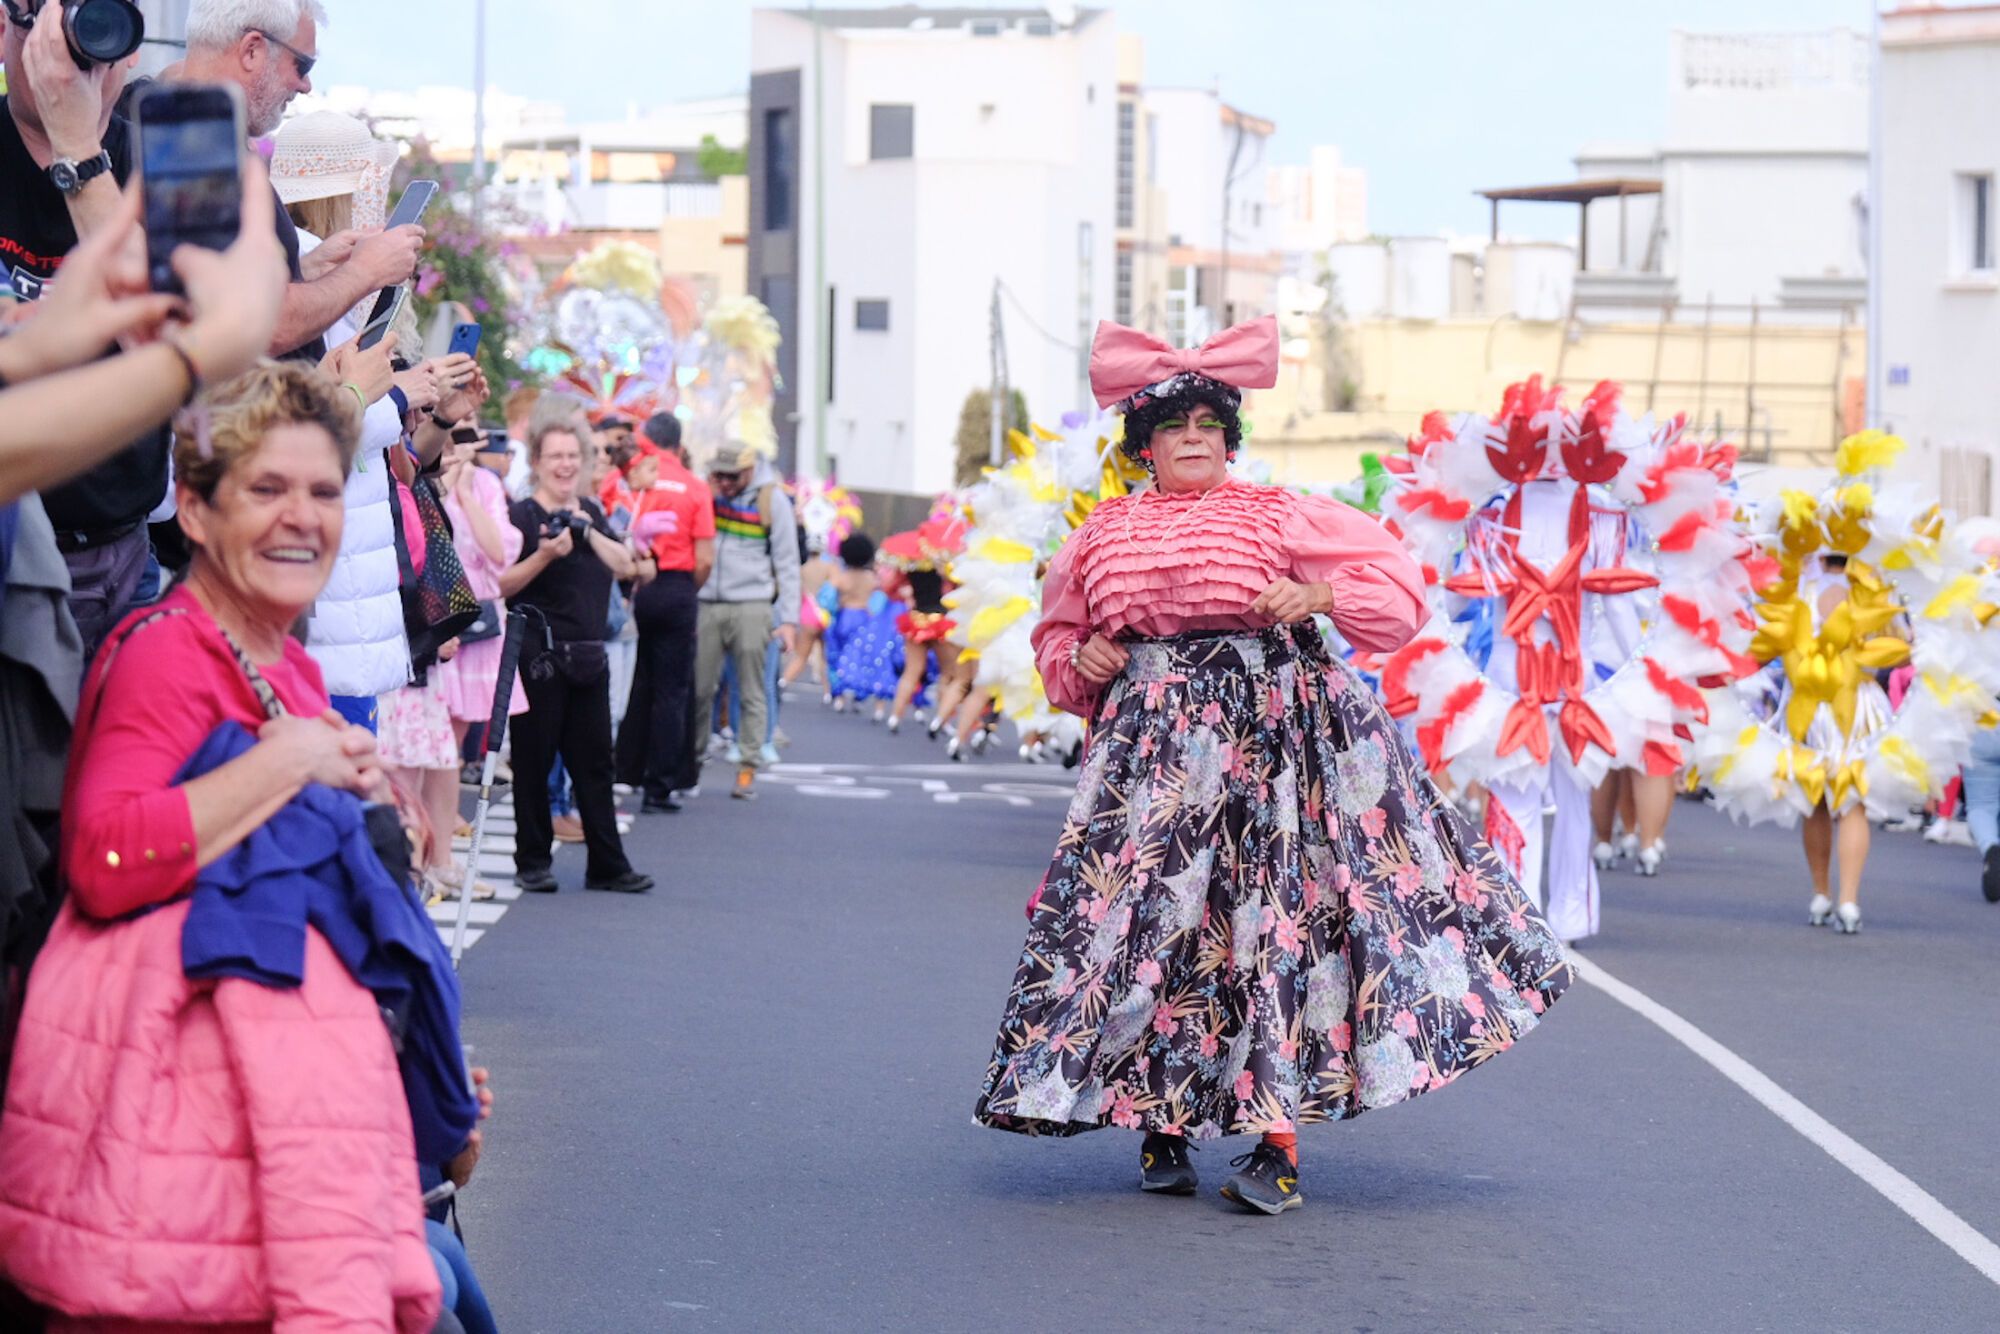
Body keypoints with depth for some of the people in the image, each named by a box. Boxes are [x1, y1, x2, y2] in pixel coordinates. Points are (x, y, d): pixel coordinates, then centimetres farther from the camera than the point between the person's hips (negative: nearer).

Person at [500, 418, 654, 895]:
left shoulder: (590, 512, 15)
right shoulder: (523, 516, -6)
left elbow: (625, 566, 7)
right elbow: (500, 585, -13)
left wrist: (588, 531, -5)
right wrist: (545, 555, -25)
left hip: (588, 655, 6)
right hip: (540, 656, -6)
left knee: (594, 761, 8)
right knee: (534, 761, 1)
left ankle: (606, 864, 12)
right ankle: (533, 861, 9)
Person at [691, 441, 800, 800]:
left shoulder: (771, 498, 2)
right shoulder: (705, 490, 9)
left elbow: (787, 562, 3)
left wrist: (789, 619, -2)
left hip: (750, 605, -2)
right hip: (707, 605, 2)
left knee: (751, 692, -1)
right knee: (699, 689, 1)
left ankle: (749, 768, 1)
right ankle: (691, 760, 13)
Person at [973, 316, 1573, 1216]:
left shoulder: (1278, 517, 4)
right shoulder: (1102, 535, 13)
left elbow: (1396, 585, 3)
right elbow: (1056, 642, 26)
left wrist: (1320, 596, -13)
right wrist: (1080, 660, 4)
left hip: (1272, 730, -3)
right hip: (1150, 750, 3)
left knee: (1275, 920, -8)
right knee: (1148, 916, -2)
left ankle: (1277, 1141, -8)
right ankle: (1163, 1125, 11)